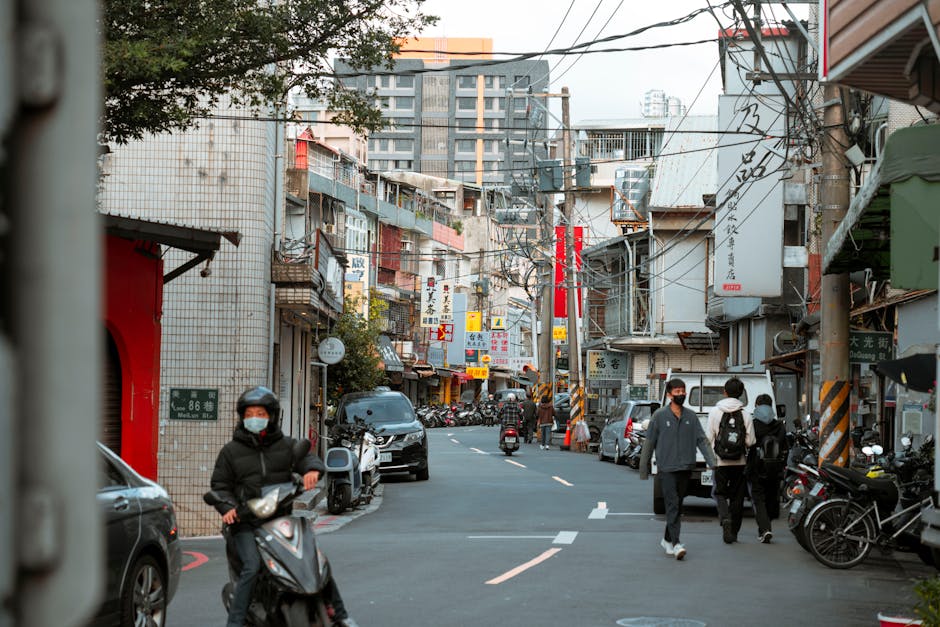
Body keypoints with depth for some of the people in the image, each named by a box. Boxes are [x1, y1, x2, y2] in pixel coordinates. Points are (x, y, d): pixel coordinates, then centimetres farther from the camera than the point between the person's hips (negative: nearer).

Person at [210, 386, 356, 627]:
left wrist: (312, 470, -28)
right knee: (252, 567, -26)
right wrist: (228, 507, -11)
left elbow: (307, 457, -3)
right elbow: (220, 485, 9)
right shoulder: (231, 451, 9)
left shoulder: (286, 445, 11)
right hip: (246, 521, -2)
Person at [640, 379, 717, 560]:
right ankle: (675, 544, -19)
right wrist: (644, 469, 3)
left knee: (678, 506, 10)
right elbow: (649, 443, 3)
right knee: (673, 505, -13)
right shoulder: (659, 416, 0)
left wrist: (713, 462, -5)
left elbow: (702, 440, 7)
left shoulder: (691, 416, 9)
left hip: (685, 468, 4)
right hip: (667, 468, -4)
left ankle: (667, 540, 24)